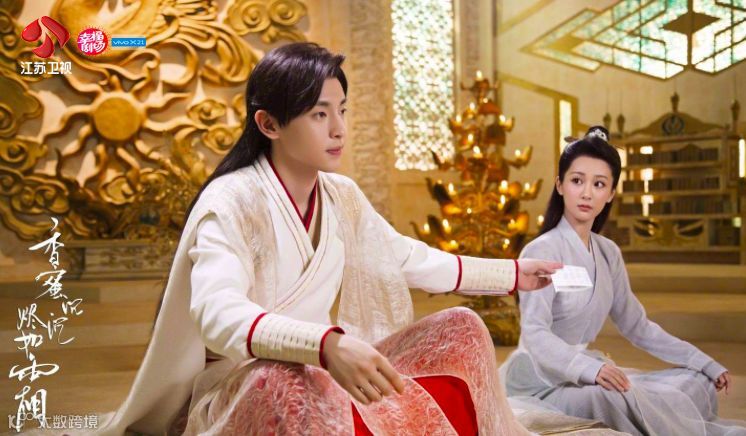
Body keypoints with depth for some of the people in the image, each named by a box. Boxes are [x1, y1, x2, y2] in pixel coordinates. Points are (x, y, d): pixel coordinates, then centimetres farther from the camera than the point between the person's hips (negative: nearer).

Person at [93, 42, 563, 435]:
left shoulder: (342, 196, 3)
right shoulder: (231, 201, -19)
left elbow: (411, 259, 16)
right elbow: (218, 314, -36)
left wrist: (513, 273, 17)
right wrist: (328, 345, -52)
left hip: (323, 372, 8)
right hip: (243, 386, -7)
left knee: (462, 329, 1)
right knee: (297, 385, -42)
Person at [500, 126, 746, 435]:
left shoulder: (608, 253, 8)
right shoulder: (543, 251, -16)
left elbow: (637, 326, 14)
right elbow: (535, 334, -27)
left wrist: (704, 363, 9)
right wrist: (589, 369, -44)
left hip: (582, 373, 7)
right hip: (541, 381, -7)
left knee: (699, 381, 0)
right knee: (612, 398, -34)